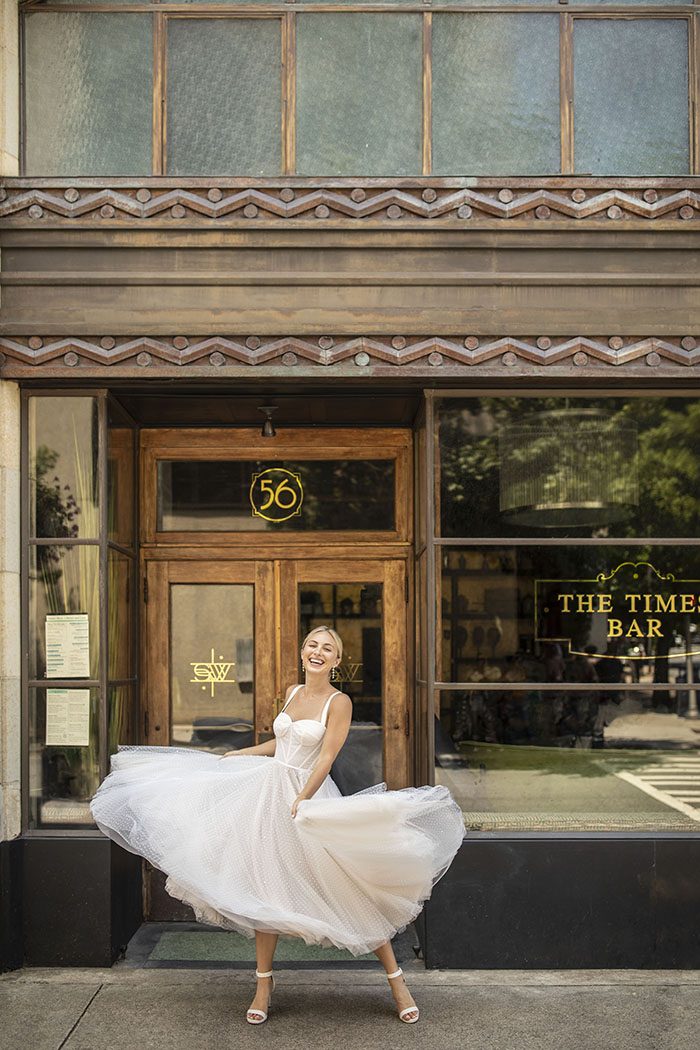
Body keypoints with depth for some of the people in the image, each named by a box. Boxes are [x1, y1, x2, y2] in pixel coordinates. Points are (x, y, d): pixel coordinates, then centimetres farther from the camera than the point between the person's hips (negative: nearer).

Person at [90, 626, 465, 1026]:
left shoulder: (339, 702, -10)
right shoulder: (292, 692, 9)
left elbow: (326, 759, -16)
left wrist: (299, 804, -23)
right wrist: (236, 754, 28)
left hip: (310, 796, -6)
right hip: (268, 790, 6)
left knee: (352, 891, -4)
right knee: (266, 891, 6)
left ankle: (396, 980, 7)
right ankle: (264, 985, 18)